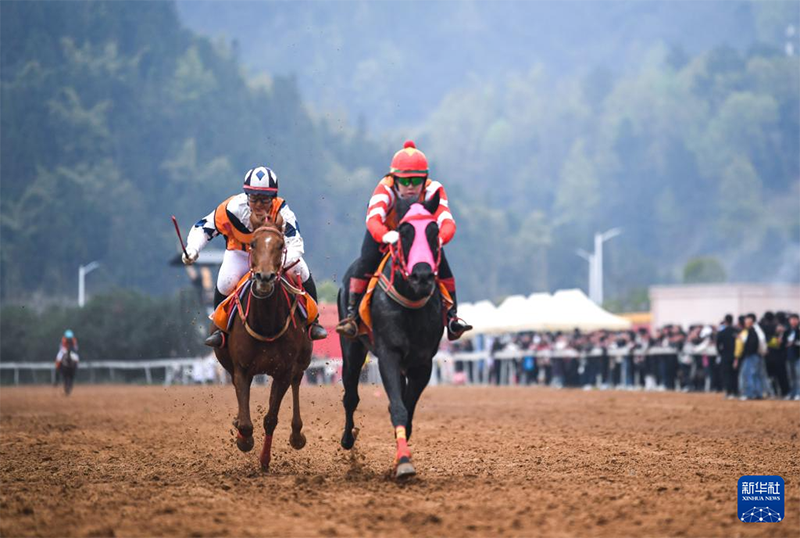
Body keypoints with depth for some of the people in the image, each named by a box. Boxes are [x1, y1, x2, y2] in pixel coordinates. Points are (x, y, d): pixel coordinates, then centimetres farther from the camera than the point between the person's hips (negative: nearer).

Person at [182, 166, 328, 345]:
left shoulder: (281, 211, -32)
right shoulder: (232, 208, -31)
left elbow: (295, 244, -37)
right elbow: (203, 227, -18)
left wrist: (282, 262, -57)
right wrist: (192, 248, -36)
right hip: (240, 252, -1)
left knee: (301, 271, -20)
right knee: (226, 281, -27)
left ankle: (312, 321, 0)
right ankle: (220, 327, -1)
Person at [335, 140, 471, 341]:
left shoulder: (433, 190, -32)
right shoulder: (385, 189, -36)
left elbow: (447, 221, -44)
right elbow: (373, 218, -53)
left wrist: (439, 239, -68)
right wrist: (387, 236, -75)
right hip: (385, 234, -1)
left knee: (441, 263, -19)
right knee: (367, 260, -25)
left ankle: (452, 316, -6)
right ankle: (352, 315, -14)